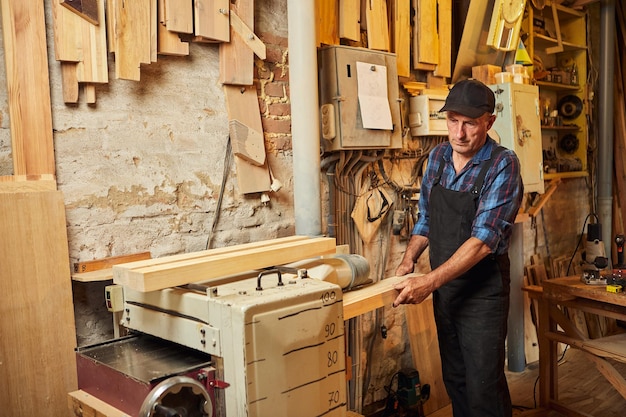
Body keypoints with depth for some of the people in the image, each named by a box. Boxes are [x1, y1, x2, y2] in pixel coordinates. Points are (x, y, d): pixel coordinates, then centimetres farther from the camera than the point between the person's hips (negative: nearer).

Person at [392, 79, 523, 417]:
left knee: (484, 389, 3)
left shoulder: (503, 165, -17)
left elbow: (483, 240, -25)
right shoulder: (438, 156, 3)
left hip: (483, 291, -6)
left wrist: (430, 281, -30)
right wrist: (408, 261, -3)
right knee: (454, 380, 19)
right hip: (443, 288, 6)